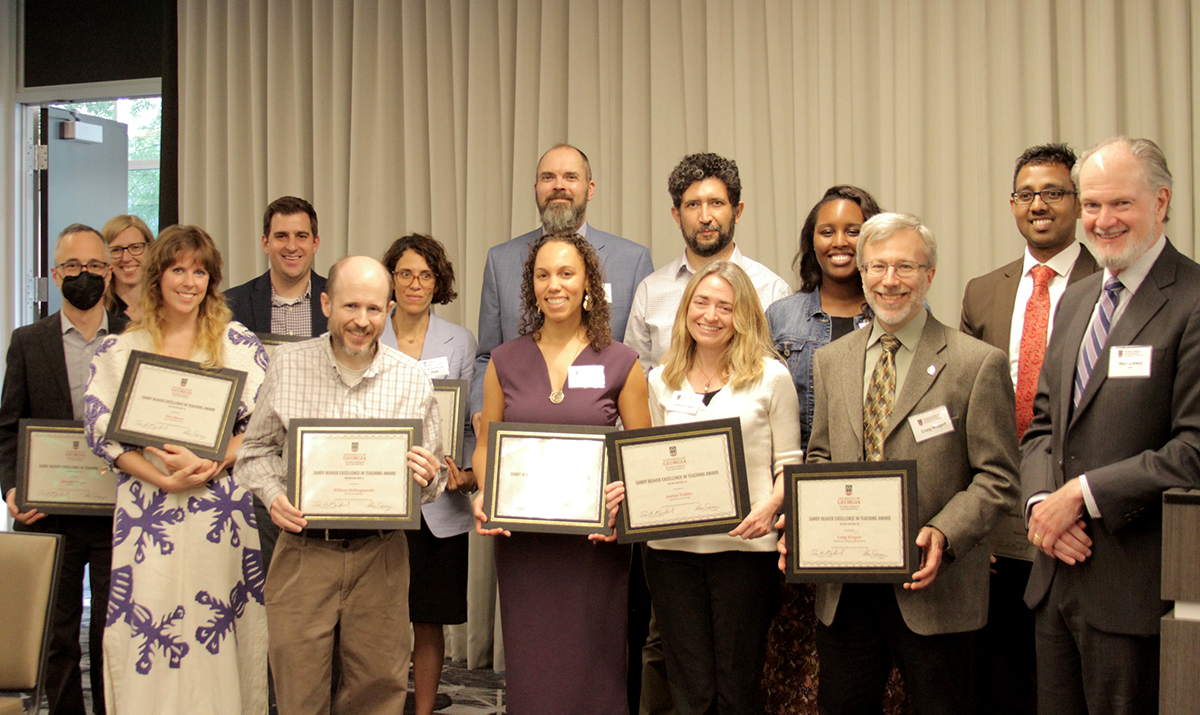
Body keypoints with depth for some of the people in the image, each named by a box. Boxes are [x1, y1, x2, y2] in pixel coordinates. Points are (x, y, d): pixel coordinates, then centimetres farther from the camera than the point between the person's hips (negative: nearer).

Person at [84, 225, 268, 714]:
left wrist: (210, 464, -14)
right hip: (146, 512, 0)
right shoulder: (118, 351, 9)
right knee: (146, 644, -1)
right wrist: (165, 478, -11)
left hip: (222, 506, 0)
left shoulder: (239, 343, 7)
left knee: (221, 640, 0)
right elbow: (101, 431, 2)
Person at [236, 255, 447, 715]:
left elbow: (433, 481, 10)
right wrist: (273, 495, -7)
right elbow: (257, 448, 11)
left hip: (379, 555, 1)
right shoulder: (287, 365, 3)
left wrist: (428, 478, -14)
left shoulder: (412, 380, 3)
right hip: (303, 549, 0)